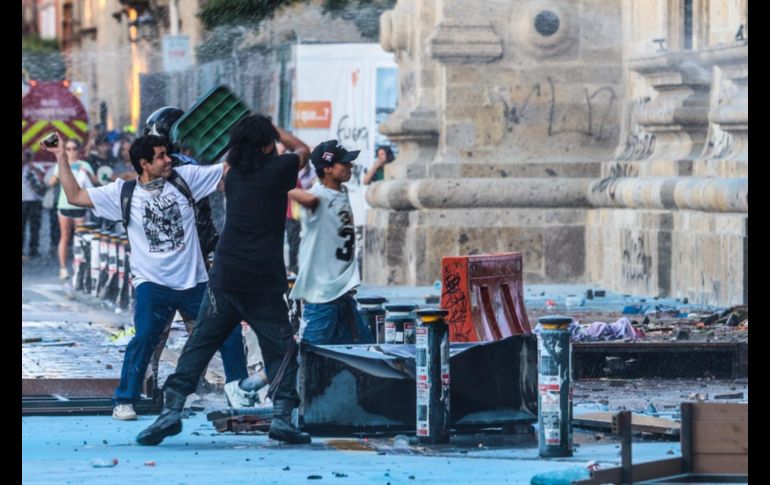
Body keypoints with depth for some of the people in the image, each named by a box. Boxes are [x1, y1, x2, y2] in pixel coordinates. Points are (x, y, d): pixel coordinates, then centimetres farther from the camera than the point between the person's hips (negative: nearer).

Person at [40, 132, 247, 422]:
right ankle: (124, 401, -8)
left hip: (194, 281, 3)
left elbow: (227, 169, 5)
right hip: (153, 283, -2)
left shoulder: (185, 178, 3)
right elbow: (75, 196, 1)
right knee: (145, 338, -18)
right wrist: (61, 158, -1)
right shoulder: (123, 193, 0)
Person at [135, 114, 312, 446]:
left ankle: (172, 409, -4)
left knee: (198, 344, 6)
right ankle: (282, 415, -3)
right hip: (264, 282, -3)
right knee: (281, 349, 8)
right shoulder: (275, 170, -4)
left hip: (225, 278, 4)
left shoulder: (233, 176, 10)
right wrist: (278, 133, 30)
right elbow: (302, 151, 18)